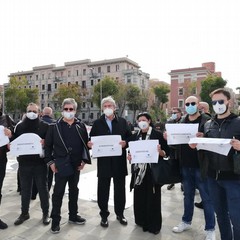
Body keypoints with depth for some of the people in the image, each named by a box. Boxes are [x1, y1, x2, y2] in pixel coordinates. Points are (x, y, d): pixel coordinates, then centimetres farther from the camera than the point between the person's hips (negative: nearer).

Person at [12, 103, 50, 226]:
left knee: (42, 188, 7)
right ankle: (24, 213, 31)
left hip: (40, 162, -2)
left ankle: (45, 213, 22)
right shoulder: (20, 126, 8)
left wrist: (45, 142, -21)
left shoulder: (44, 126, 0)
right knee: (25, 189, 14)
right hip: (24, 162, 3)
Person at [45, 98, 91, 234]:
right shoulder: (54, 126, -2)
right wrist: (50, 161, -6)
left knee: (74, 190, 16)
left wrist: (84, 160, -4)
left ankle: (73, 216, 32)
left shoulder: (81, 126, 2)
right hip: (61, 164, -2)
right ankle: (56, 220, 19)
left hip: (76, 164, 3)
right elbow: (48, 145, -1)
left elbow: (85, 144, 4)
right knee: (58, 192, 3)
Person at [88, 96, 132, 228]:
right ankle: (104, 215, 26)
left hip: (119, 160, 1)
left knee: (120, 188, 12)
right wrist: (90, 144, -18)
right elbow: (92, 140, 4)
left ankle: (120, 213, 31)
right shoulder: (97, 123, 5)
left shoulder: (122, 122, 5)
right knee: (103, 189, 8)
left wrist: (125, 143, -16)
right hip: (103, 160, 0)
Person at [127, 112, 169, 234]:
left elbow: (166, 152, -4)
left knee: (152, 198, 3)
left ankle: (153, 225, 20)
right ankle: (141, 220, 30)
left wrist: (160, 151, -24)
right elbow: (131, 151, 16)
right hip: (138, 171, 4)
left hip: (152, 171, -4)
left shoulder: (157, 134, -4)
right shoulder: (135, 136, 9)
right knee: (139, 197, 10)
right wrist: (129, 156, -5)